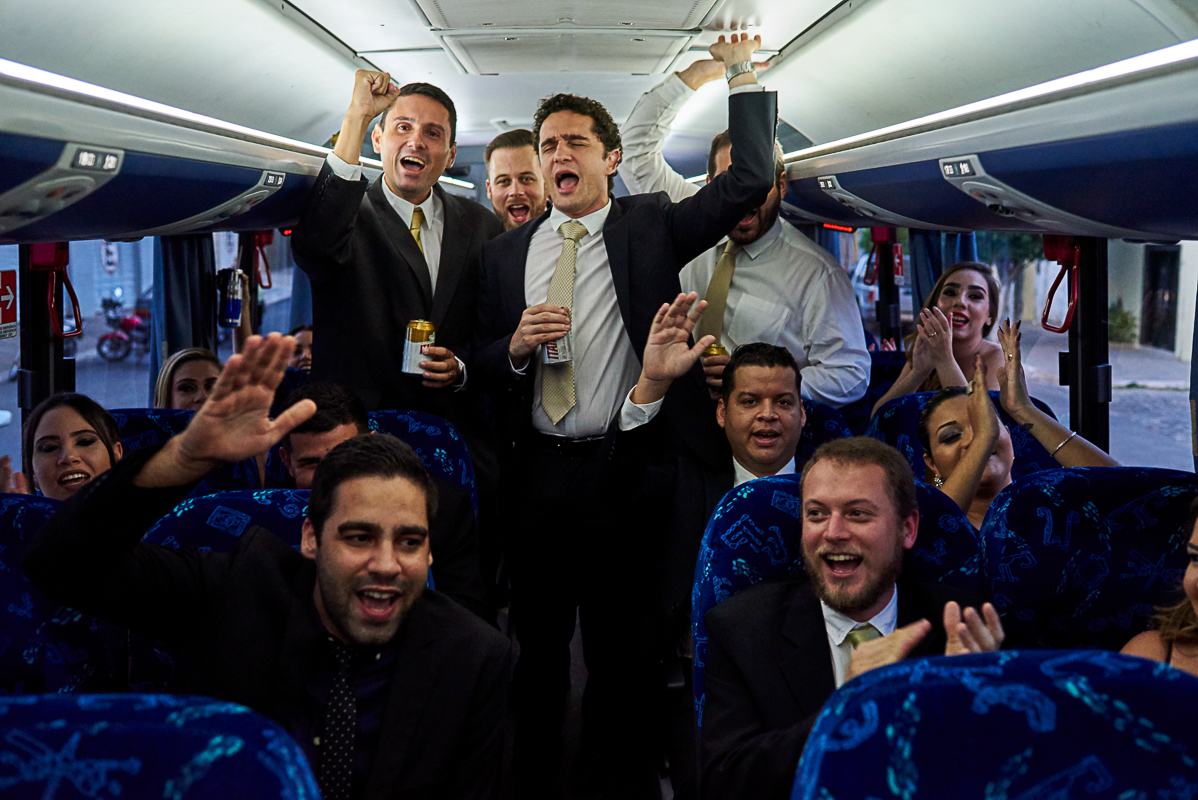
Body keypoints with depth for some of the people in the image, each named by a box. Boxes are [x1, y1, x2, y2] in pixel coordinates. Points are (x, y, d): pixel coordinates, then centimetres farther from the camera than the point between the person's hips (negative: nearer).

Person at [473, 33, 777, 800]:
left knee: (623, 649, 10)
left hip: (622, 471, -2)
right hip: (535, 473, 3)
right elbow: (480, 363, 10)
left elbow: (751, 180, -8)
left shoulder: (650, 226, 2)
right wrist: (515, 346, -11)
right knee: (536, 644, 14)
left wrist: (743, 75, -6)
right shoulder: (507, 252, 9)